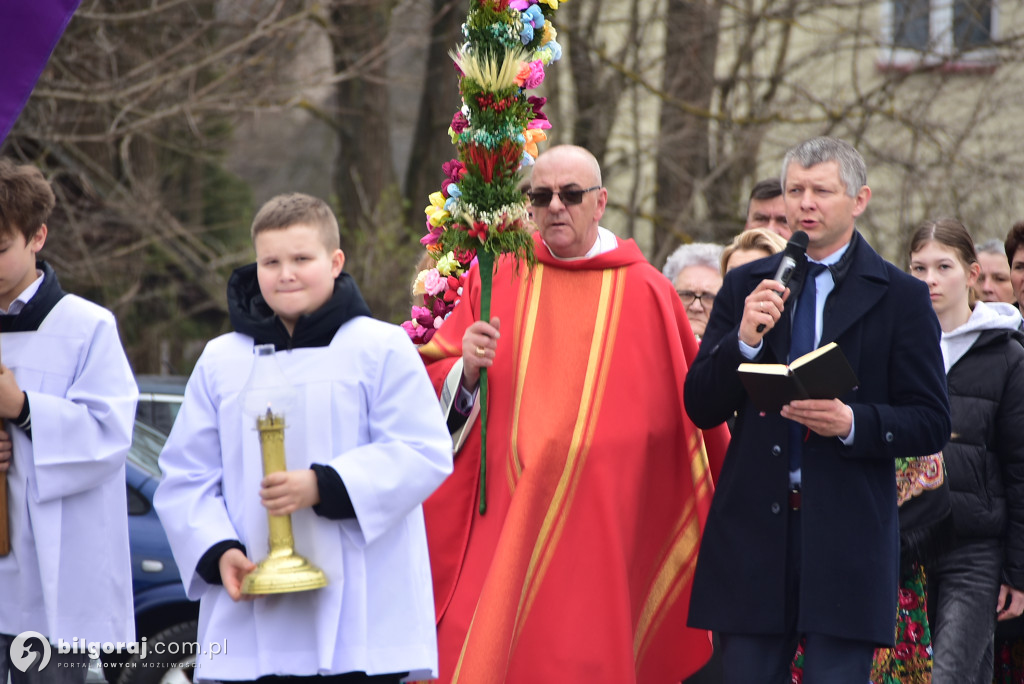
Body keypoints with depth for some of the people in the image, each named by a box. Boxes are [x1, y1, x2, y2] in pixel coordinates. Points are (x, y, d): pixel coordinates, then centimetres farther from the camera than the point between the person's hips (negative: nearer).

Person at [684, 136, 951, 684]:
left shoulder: (899, 298, 4)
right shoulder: (746, 287, 12)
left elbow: (932, 423, 0)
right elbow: (701, 409, 7)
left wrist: (852, 423, -17)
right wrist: (743, 340, -10)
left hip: (847, 537, -3)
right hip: (753, 531, 3)